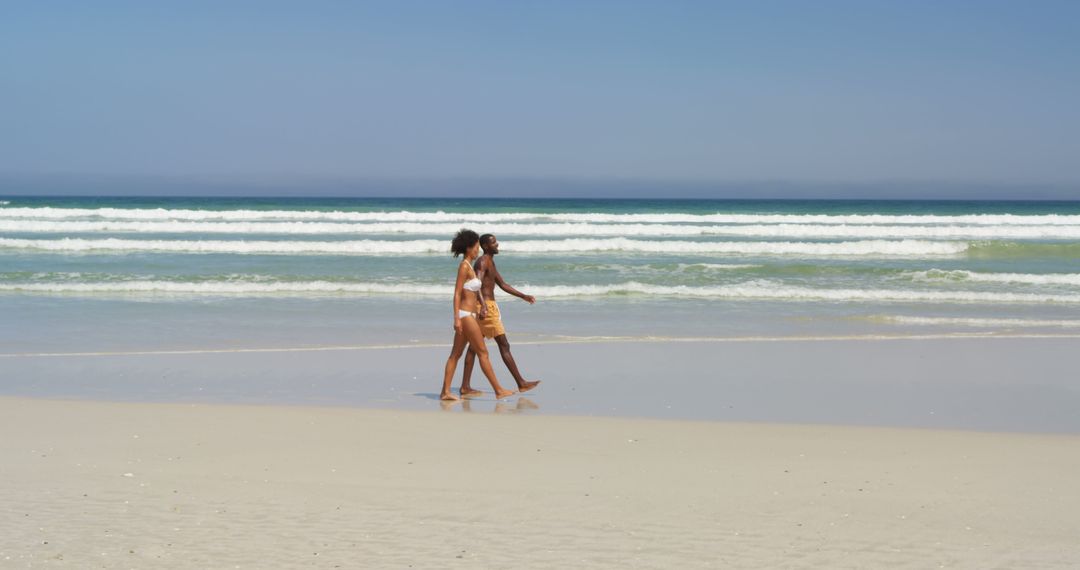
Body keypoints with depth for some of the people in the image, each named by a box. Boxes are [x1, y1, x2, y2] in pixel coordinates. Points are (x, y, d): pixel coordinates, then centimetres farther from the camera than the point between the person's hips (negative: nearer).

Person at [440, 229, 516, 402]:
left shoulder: (469, 266, 15)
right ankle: (498, 390, 0)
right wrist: (457, 319, -21)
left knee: (456, 354, 7)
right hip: (465, 315, -10)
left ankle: (445, 391, 7)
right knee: (483, 352, -4)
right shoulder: (464, 267, -13)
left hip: (468, 315, 10)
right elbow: (457, 294, -17)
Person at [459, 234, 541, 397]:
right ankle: (521, 383, -1)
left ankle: (465, 387, 6)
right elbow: (478, 285, -28)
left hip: (487, 306, 10)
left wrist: (523, 296, 24)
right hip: (487, 306, -10)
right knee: (504, 345, -5)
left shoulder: (490, 263, 19)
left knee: (475, 347, 7)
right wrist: (483, 306, -41)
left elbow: (503, 284, 27)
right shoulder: (482, 262, -13)